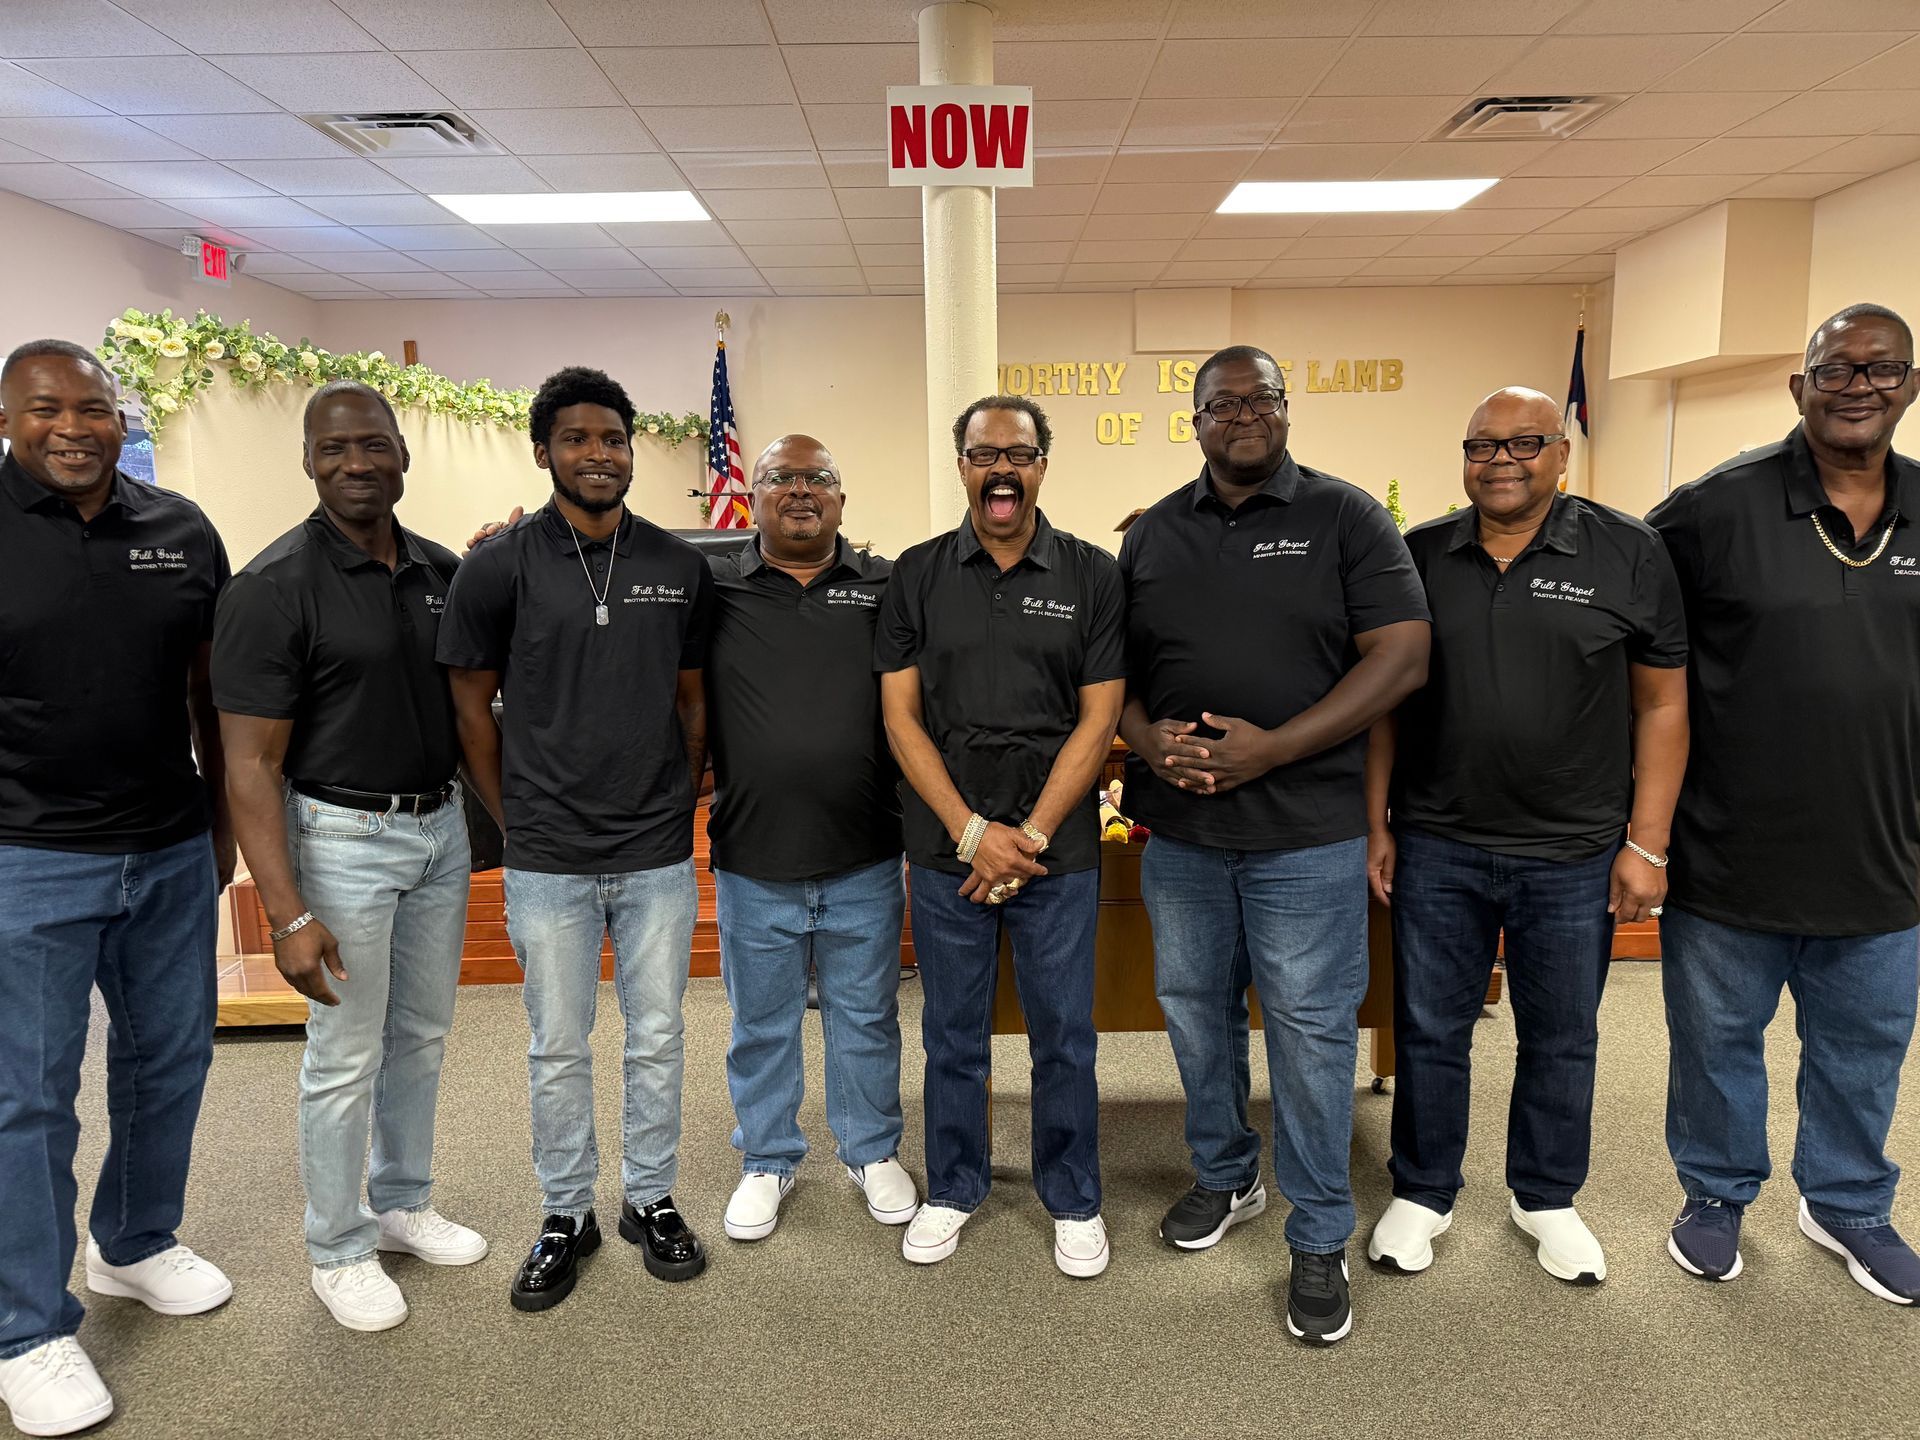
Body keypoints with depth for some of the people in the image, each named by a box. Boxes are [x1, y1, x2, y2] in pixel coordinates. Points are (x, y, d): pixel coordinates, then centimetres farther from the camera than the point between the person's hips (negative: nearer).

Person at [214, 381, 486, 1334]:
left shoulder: (442, 570, 2)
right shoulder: (275, 586, -15)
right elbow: (251, 763, -17)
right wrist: (287, 914, -22)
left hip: (441, 826, 6)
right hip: (344, 837, -6)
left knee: (423, 1034, 18)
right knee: (346, 1056, 6)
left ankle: (404, 1204, 38)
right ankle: (338, 1252, 26)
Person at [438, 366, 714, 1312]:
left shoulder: (680, 567, 3)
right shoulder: (499, 569, -4)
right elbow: (472, 707, 2)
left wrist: (683, 806, 7)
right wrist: (515, 820, 2)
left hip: (659, 854, 2)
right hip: (547, 859, -2)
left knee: (658, 1037, 12)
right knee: (559, 1048, 11)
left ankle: (651, 1199, 32)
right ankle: (566, 1215, 30)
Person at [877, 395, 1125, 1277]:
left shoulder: (1092, 576, 1)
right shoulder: (918, 575, 3)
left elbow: (1098, 717, -3)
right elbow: (900, 715, -1)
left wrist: (1031, 835, -11)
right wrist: (971, 831, -10)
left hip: (1058, 848, -1)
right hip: (945, 845, 1)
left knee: (1063, 1035, 10)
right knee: (953, 1032, 14)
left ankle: (1073, 1200, 30)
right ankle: (953, 1189, 33)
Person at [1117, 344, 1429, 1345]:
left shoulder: (1344, 517, -2)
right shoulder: (1152, 534, 8)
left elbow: (1403, 656, -10)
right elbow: (1115, 666, 11)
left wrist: (1271, 749, -18)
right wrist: (1147, 741, -11)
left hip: (1306, 828, -4)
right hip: (1178, 826, 4)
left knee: (1310, 1029, 3)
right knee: (1194, 1009, 16)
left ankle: (1320, 1240, 21)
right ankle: (1224, 1177, 39)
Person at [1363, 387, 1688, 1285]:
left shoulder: (1629, 554, -3)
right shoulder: (1417, 557, 1)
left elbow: (1660, 705, -1)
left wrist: (1647, 843, -4)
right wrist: (1376, 824, 1)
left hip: (1575, 856, 0)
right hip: (1436, 848, 1)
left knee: (1562, 1038, 15)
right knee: (1428, 1031, 11)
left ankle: (1546, 1198, 37)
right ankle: (1422, 1194, 31)